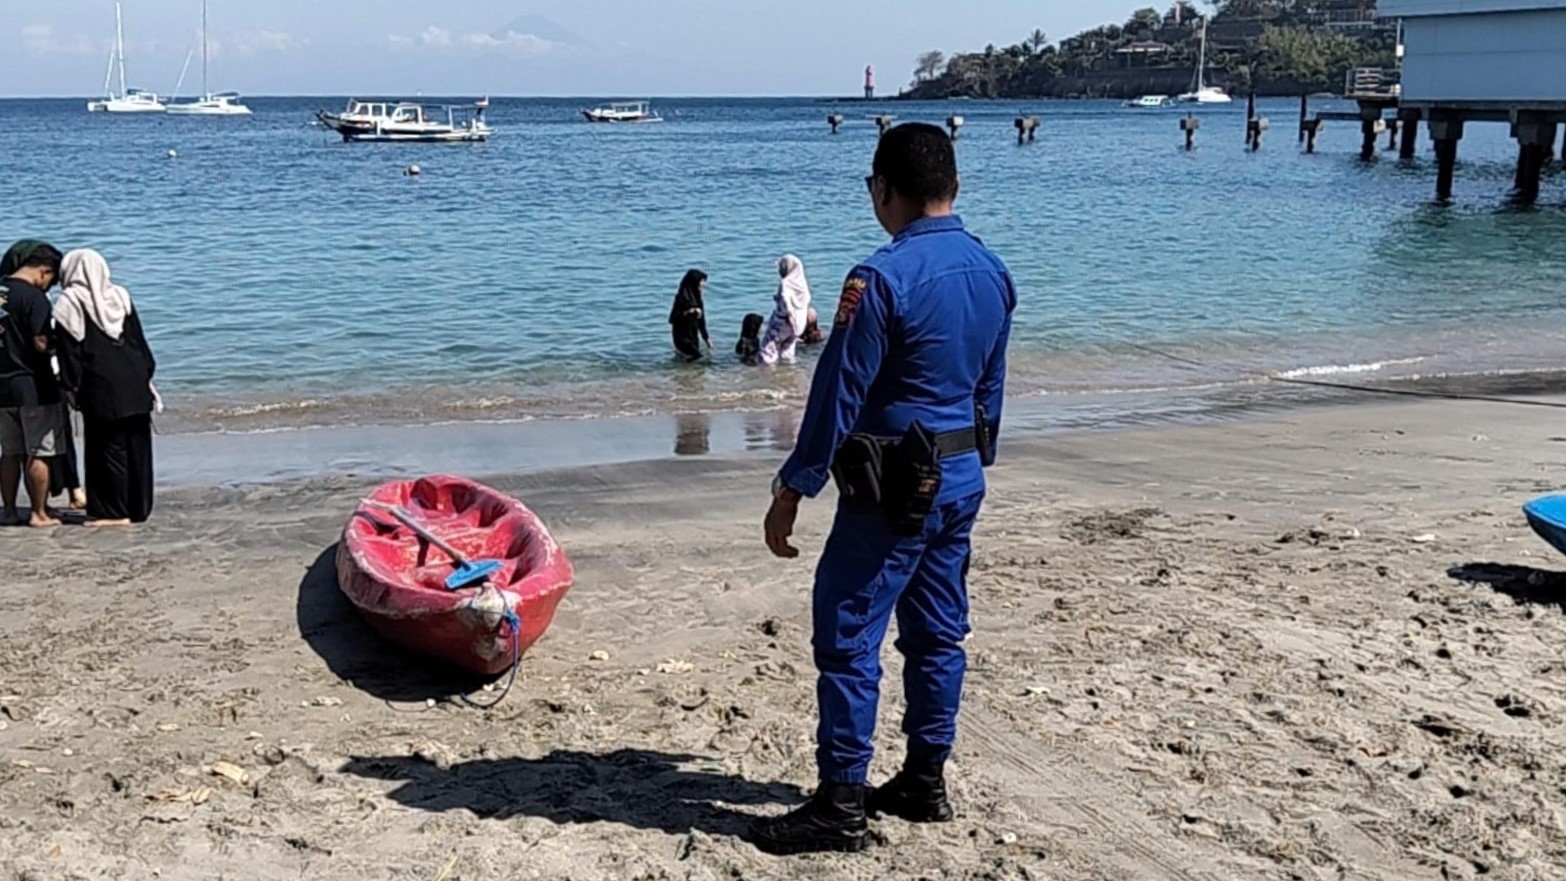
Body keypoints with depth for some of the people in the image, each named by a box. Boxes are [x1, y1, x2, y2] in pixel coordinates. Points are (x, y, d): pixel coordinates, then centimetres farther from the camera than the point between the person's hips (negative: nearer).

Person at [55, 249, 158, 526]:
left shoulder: (69, 303, -3)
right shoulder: (120, 296, 10)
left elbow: (70, 350, -6)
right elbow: (139, 340, 11)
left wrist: (72, 387, -1)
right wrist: (147, 376, 15)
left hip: (100, 387, -5)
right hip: (134, 383, 5)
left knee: (108, 448, 1)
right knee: (137, 446, 10)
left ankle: (115, 512, 4)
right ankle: (139, 508, 16)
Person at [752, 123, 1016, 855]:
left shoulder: (882, 278, -19)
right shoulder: (992, 272, 6)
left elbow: (838, 396, -17)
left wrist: (792, 490, -10)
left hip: (896, 486, -8)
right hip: (963, 478, 8)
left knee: (848, 638, -1)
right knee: (938, 632, 16)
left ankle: (840, 806, 3)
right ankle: (925, 782, 25)